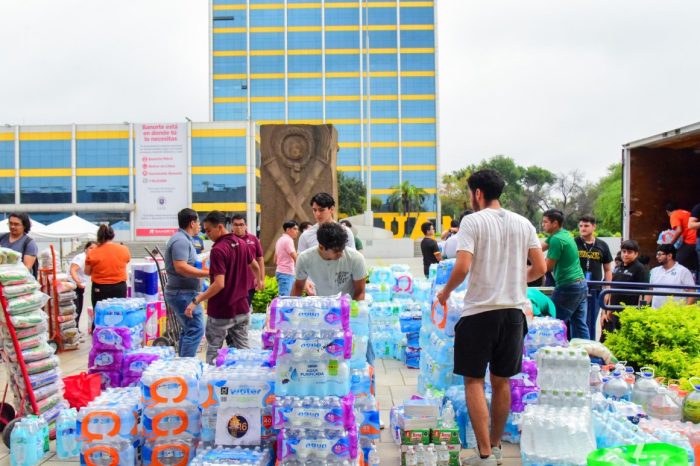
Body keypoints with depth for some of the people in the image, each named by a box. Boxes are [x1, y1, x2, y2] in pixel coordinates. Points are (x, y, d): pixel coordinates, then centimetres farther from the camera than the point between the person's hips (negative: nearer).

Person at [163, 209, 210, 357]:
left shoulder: (183, 239, 16)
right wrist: (207, 273, -24)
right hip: (183, 293, -11)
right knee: (195, 330, -11)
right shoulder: (181, 240, -17)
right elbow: (181, 267, -26)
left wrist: (203, 270, 17)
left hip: (182, 292, 11)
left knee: (188, 330, 15)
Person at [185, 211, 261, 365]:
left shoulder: (218, 250, -21)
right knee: (243, 349, 14)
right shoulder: (242, 244, 4)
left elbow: (219, 284, -27)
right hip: (242, 309, 7)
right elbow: (255, 267, 19)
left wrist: (196, 301, -26)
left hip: (221, 312, -7)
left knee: (213, 351, 9)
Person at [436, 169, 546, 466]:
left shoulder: (472, 221, -7)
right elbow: (540, 268, 6)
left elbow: (462, 268, -16)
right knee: (501, 381, 16)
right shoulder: (523, 224, 8)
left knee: (474, 381, 5)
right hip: (513, 310, 5)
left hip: (480, 310, -5)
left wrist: (446, 292, 1)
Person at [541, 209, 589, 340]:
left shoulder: (556, 239, -17)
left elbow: (547, 267, -14)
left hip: (568, 287, -10)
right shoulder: (564, 233, 12)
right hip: (581, 284, 10)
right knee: (580, 325, 10)